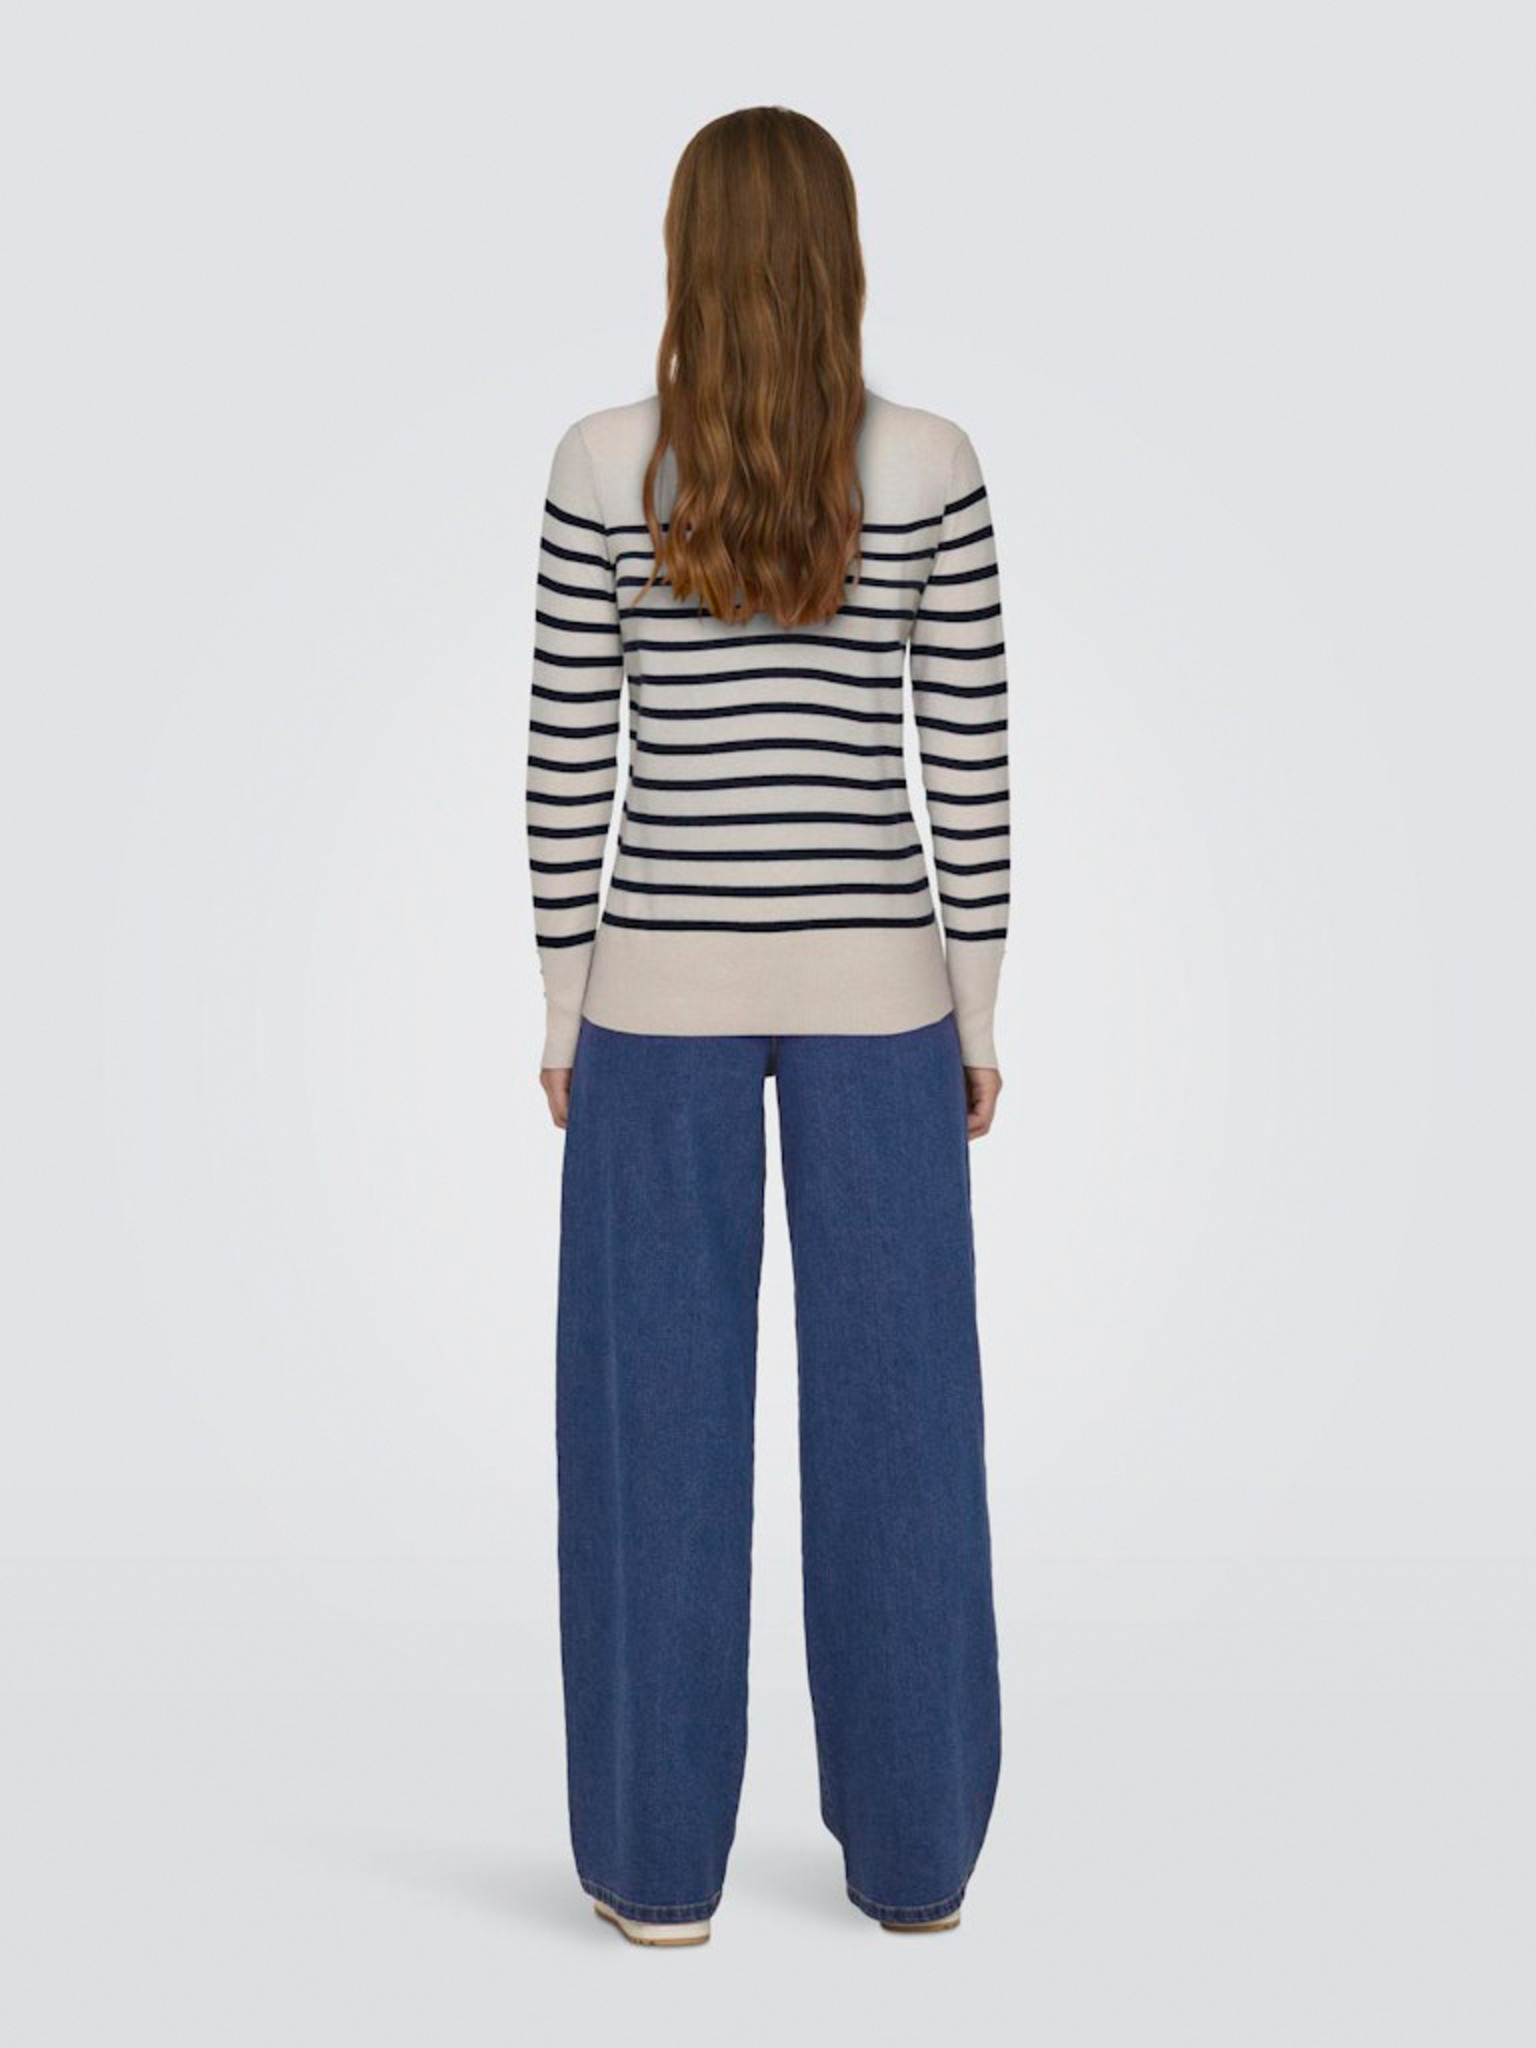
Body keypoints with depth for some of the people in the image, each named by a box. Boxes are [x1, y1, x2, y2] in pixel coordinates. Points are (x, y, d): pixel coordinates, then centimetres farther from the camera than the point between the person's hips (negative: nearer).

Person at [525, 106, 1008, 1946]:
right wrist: (976, 1009, 7)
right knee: (891, 1421, 9)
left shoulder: (603, 466, -5)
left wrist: (563, 1005, 6)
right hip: (874, 984, 1)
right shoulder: (931, 466, -3)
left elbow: (567, 758, -3)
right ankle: (912, 1851, 19)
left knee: (658, 1427, 7)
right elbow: (970, 756, -2)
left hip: (664, 986, -1)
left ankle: (657, 1862, 15)